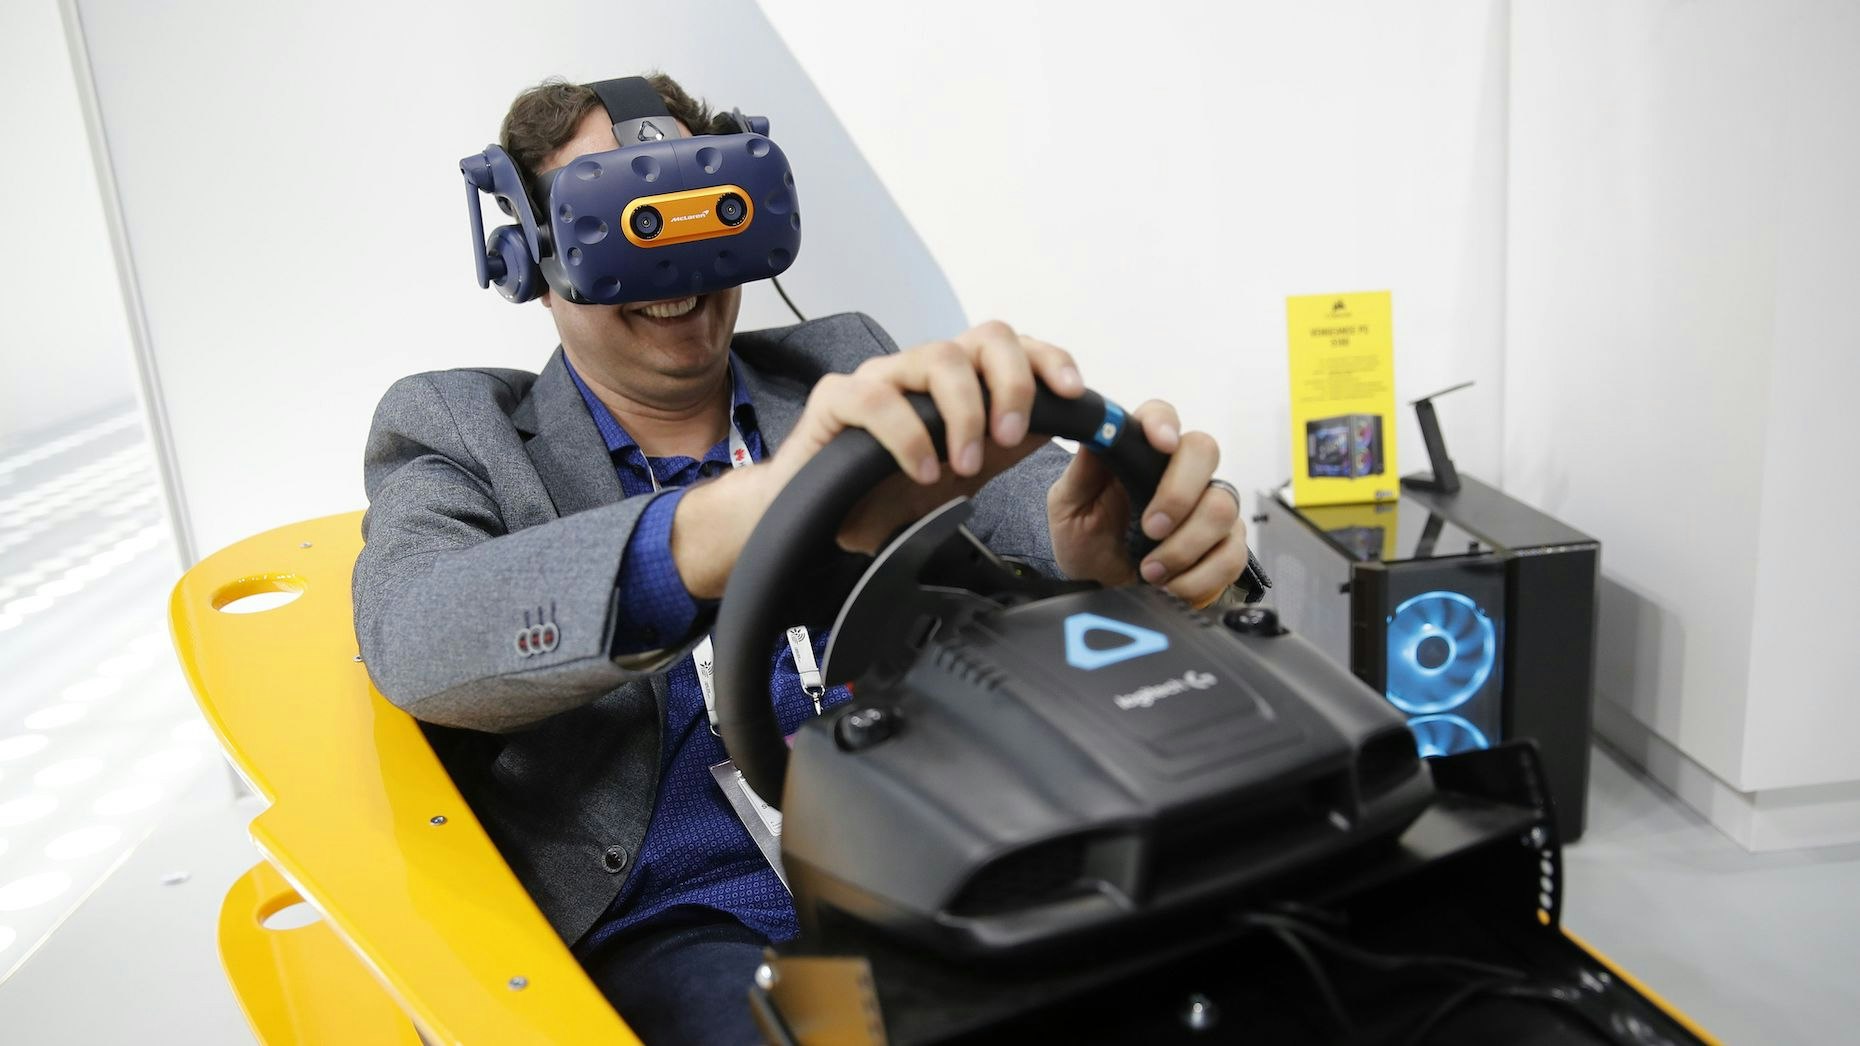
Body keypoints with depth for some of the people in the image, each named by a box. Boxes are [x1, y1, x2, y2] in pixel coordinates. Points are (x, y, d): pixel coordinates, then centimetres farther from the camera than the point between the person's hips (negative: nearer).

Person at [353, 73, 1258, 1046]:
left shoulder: (845, 365, 12)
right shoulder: (455, 429, 3)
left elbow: (1022, 482, -2)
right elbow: (411, 635, -19)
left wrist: (1096, 530, -28)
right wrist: (745, 513, -37)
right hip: (678, 921, -3)